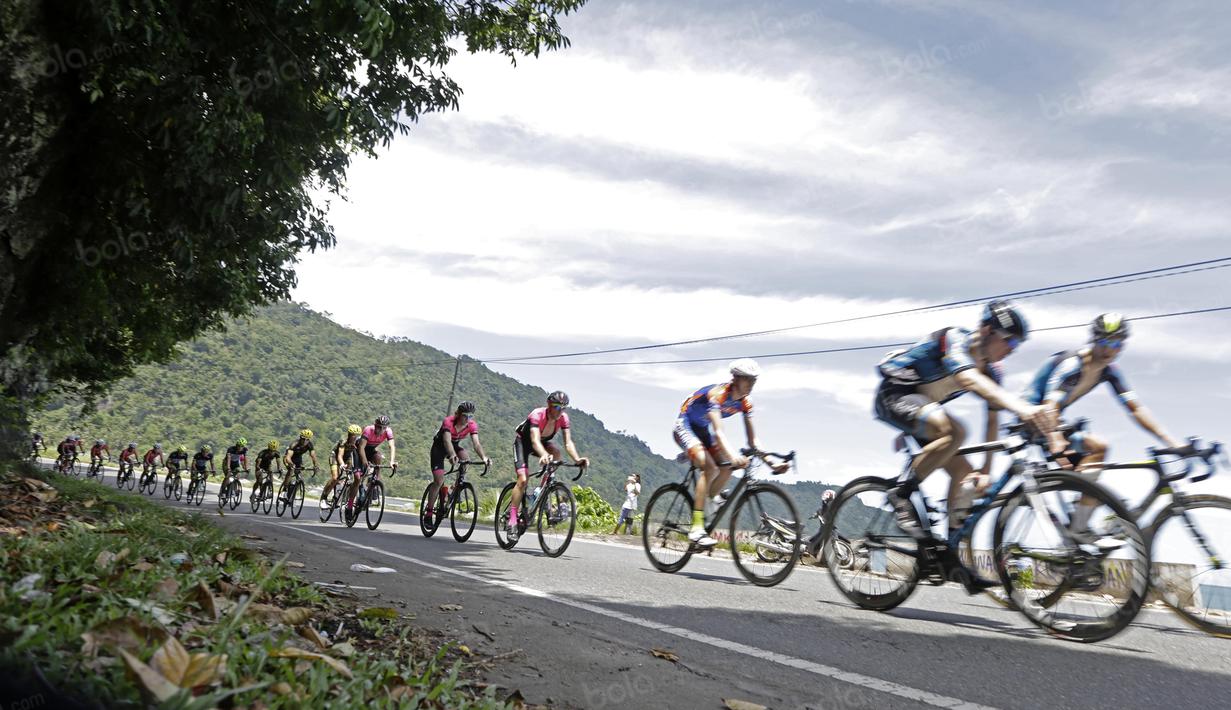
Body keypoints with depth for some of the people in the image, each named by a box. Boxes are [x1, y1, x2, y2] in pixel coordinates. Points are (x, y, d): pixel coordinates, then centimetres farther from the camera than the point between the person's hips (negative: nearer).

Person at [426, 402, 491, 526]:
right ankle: (428, 513, 0)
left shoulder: (472, 425, -20)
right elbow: (447, 441, -46)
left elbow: (476, 443, -30)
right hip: (439, 447, -4)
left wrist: (484, 457, -50)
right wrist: (452, 455, -65)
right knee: (439, 481, -13)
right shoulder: (448, 422, -32)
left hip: (455, 446, 4)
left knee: (466, 462, -28)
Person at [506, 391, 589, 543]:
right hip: (522, 441, -5)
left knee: (556, 452, -28)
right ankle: (512, 521, -12)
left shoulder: (563, 418, -22)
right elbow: (535, 441, -49)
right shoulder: (537, 415, -36)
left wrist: (577, 459, -48)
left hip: (543, 441, 5)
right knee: (522, 480, -19)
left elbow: (568, 443, -28)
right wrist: (544, 455, -69)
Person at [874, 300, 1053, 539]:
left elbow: (993, 420, 4)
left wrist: (986, 471, -4)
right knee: (955, 431, -34)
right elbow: (969, 379, -44)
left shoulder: (992, 372, 0)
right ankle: (902, 493, -20)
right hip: (895, 395, -8)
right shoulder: (954, 339, -23)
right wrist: (1021, 407, -57)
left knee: (967, 477, -2)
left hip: (924, 405, 8)